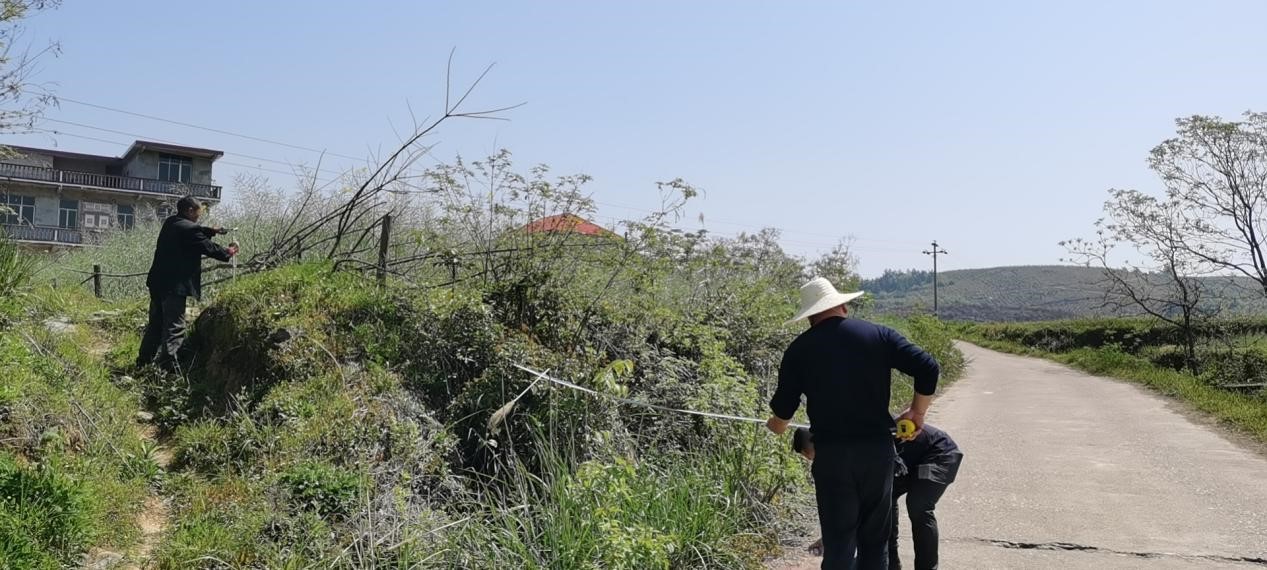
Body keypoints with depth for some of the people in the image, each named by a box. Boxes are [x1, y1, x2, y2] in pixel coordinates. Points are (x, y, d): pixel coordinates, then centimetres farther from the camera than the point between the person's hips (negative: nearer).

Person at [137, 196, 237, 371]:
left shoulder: (170, 223, 11)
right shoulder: (188, 228, -15)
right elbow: (208, 247, -7)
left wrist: (211, 230, 27)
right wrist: (227, 253, 8)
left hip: (158, 282, 9)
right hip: (175, 285, -9)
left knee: (156, 324, 19)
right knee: (175, 328, -7)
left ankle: (144, 361, 28)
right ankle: (167, 366, -13)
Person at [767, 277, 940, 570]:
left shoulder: (799, 349, 1)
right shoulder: (878, 335, 3)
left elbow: (783, 407, 3)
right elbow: (928, 367, -4)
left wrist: (777, 425, 25)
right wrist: (917, 412, 10)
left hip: (831, 453, -1)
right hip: (877, 448, 1)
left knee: (838, 541, 5)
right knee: (875, 538, 14)